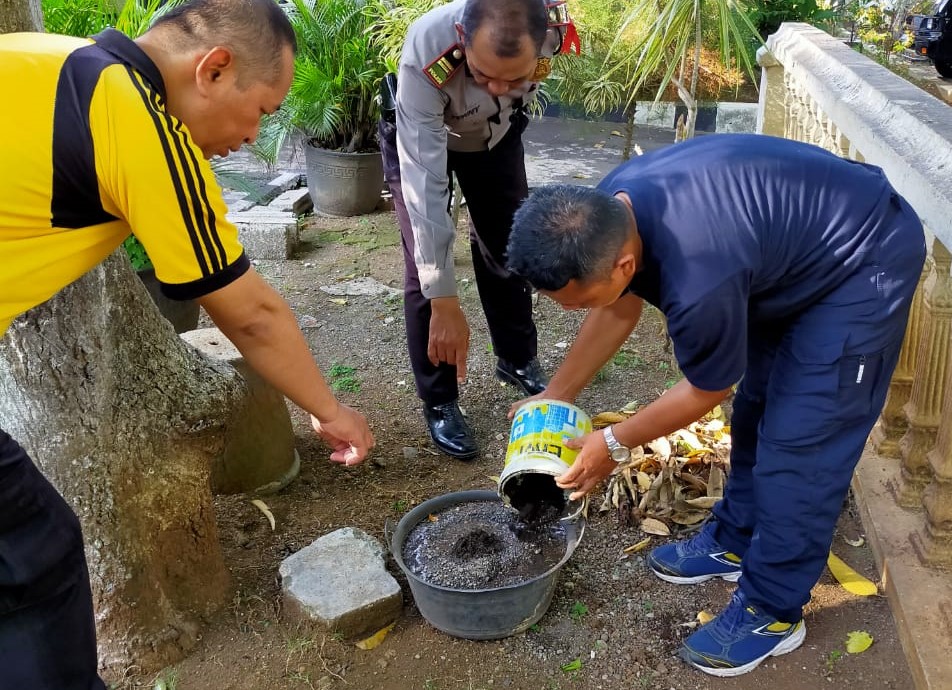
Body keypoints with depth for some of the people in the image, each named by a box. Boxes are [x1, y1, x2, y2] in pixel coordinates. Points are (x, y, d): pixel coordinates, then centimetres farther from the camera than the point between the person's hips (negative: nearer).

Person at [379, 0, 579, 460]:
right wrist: (445, 303, -41)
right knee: (426, 266, -9)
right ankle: (438, 401, 6)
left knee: (508, 245, 9)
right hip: (420, 137, -3)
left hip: (497, 135, 4)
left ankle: (517, 359, 32)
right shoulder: (425, 55, -44)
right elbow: (425, 187, -43)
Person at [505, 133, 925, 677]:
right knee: (757, 407, 16)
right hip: (796, 241, 9)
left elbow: (708, 391, -19)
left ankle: (773, 611, 11)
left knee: (797, 444, -6)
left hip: (866, 263, -8)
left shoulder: (698, 280, -39)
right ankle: (734, 542, 34)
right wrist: (556, 396, 5)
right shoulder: (607, 210, -16)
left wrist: (616, 443, -7)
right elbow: (619, 309, 3)